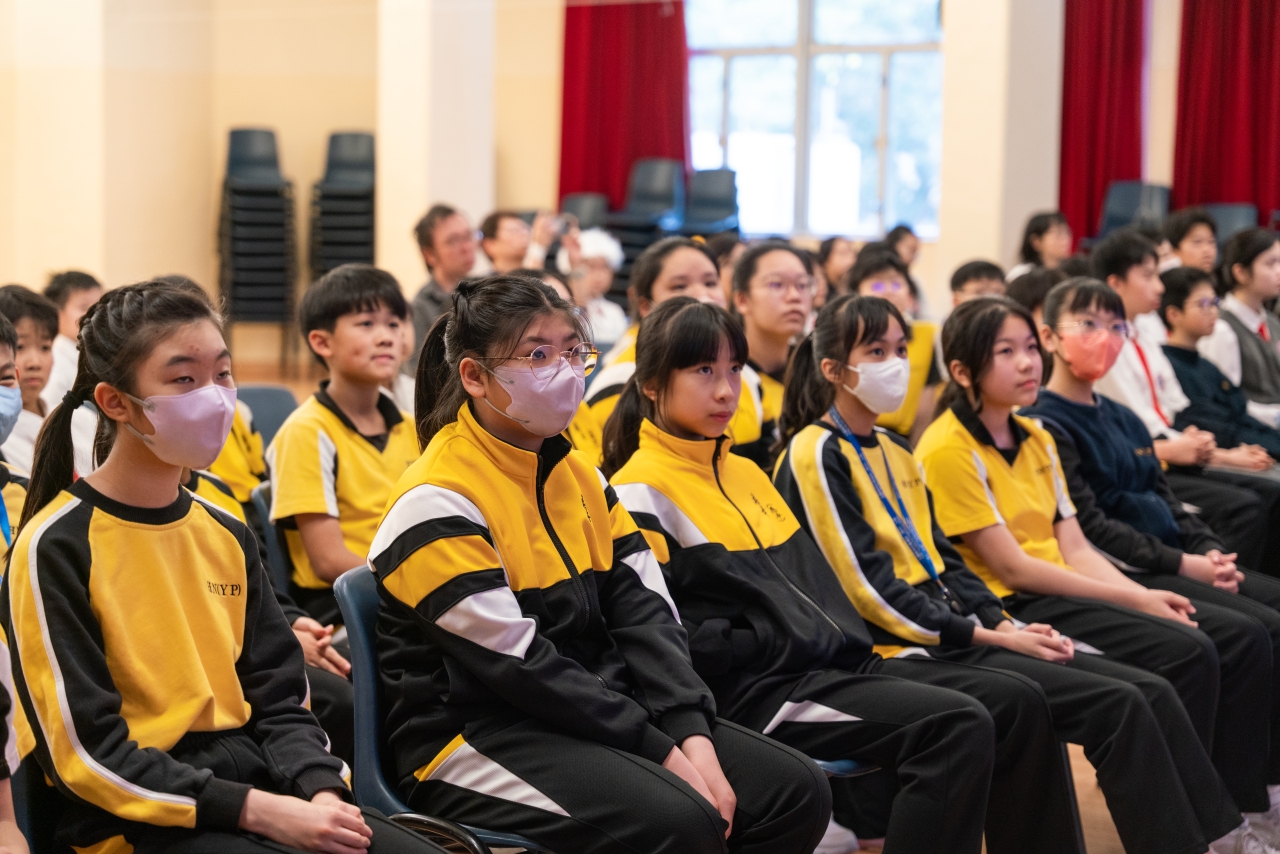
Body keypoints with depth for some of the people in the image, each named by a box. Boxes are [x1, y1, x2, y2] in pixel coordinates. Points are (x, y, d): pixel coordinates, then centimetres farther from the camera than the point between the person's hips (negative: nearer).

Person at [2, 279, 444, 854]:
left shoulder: (226, 535, 11)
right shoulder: (55, 547, -8)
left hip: (254, 781, 6)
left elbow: (277, 698, 13)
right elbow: (86, 752, -12)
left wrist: (320, 790, -8)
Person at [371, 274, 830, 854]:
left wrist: (692, 736, -11)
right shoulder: (438, 504, -12)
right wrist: (661, 751, -17)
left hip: (600, 712, 8)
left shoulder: (578, 475, 13)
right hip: (474, 739, -8)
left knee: (797, 790, -6)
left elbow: (645, 613, 6)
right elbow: (519, 665, -17)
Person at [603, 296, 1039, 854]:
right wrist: (773, 645, -15)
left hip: (832, 665, 9)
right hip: (751, 691, -9)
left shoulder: (745, 473, 22)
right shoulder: (641, 492, -6)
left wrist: (850, 640, 7)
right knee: (959, 728, -24)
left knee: (1015, 704, -2)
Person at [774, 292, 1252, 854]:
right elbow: (868, 586, -14)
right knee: (1120, 705, -19)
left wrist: (1003, 624, 0)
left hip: (959, 633, 8)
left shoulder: (894, 452, 19)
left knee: (1153, 693, -4)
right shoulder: (817, 454, -8)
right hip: (904, 649, -8)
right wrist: (989, 636, -13)